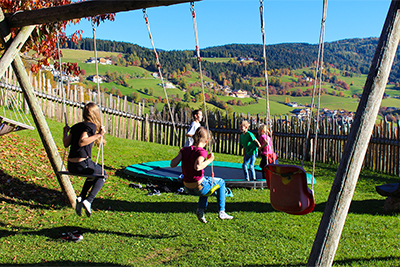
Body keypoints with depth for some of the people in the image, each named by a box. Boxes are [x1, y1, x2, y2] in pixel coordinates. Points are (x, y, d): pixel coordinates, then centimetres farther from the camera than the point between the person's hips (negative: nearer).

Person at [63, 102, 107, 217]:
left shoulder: (75, 127, 13)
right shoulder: (91, 126, -8)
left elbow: (66, 144, 12)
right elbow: (81, 142, -21)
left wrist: (65, 132, 28)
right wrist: (99, 135, -20)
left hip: (70, 166, 7)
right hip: (82, 164, -7)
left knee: (94, 173, 33)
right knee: (102, 175, 19)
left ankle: (81, 198, 16)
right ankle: (88, 201, 1)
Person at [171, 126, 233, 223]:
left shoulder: (184, 150, -1)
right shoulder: (201, 151, -17)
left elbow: (173, 164, -8)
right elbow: (197, 167, -34)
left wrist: (183, 155, 8)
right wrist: (209, 160, -20)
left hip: (188, 188, 6)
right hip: (199, 187, -6)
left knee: (207, 184, 38)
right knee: (221, 182, 21)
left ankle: (200, 210, 20)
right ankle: (221, 212, 20)